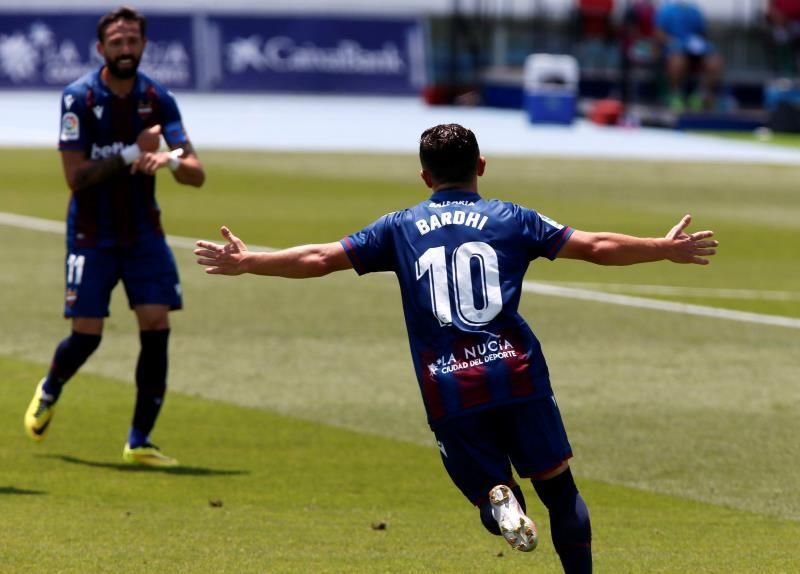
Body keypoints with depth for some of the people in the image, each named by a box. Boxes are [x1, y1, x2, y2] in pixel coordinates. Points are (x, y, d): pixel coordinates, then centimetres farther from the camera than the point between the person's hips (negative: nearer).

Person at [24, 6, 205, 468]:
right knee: (86, 336, -3)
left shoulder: (157, 99, -1)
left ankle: (140, 442, -1)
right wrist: (132, 155, -23)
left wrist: (172, 160, -27)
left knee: (156, 328, -10)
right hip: (92, 235, -3)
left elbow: (197, 174, -5)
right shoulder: (79, 97, -11)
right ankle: (49, 392, 32)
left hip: (144, 234, 3)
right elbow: (76, 177, -16)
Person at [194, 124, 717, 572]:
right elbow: (596, 248, 10)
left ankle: (500, 500, -25)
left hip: (448, 389, 1)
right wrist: (666, 249, 21)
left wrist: (246, 263, 22)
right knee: (560, 488, 11)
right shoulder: (511, 219, 11)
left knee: (492, 490, 11)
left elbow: (320, 259, 11)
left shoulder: (400, 228, 13)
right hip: (516, 372, -1)